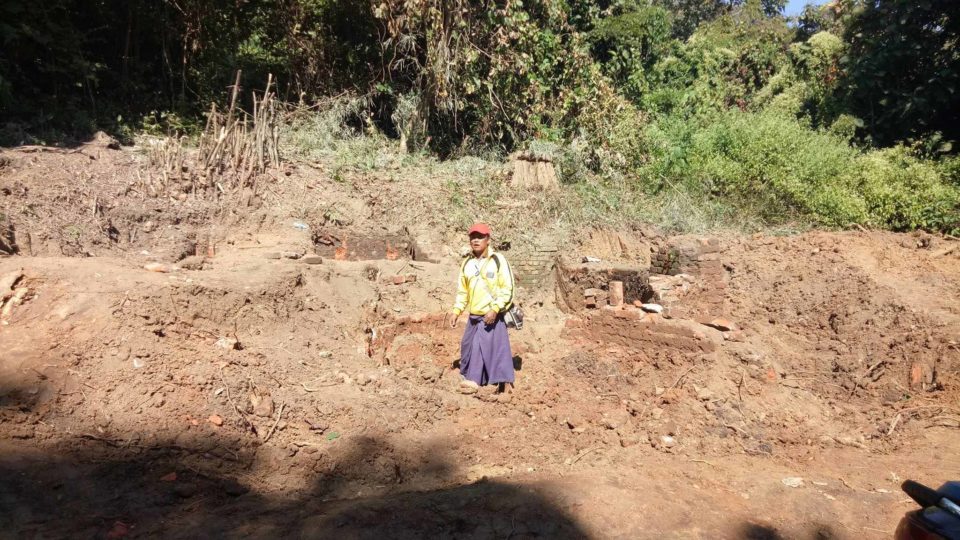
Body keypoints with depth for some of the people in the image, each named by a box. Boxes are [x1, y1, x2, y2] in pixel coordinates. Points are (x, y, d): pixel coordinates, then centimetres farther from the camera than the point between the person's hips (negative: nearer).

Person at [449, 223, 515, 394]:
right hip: (473, 316, 6)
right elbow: (462, 290, 17)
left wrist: (495, 309, -19)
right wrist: (456, 311, 8)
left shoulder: (498, 260, -7)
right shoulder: (466, 263, 10)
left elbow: (507, 288, -10)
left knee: (496, 349, -8)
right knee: (468, 348, 10)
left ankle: (504, 383, -2)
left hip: (492, 316, -6)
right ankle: (470, 379, 23)